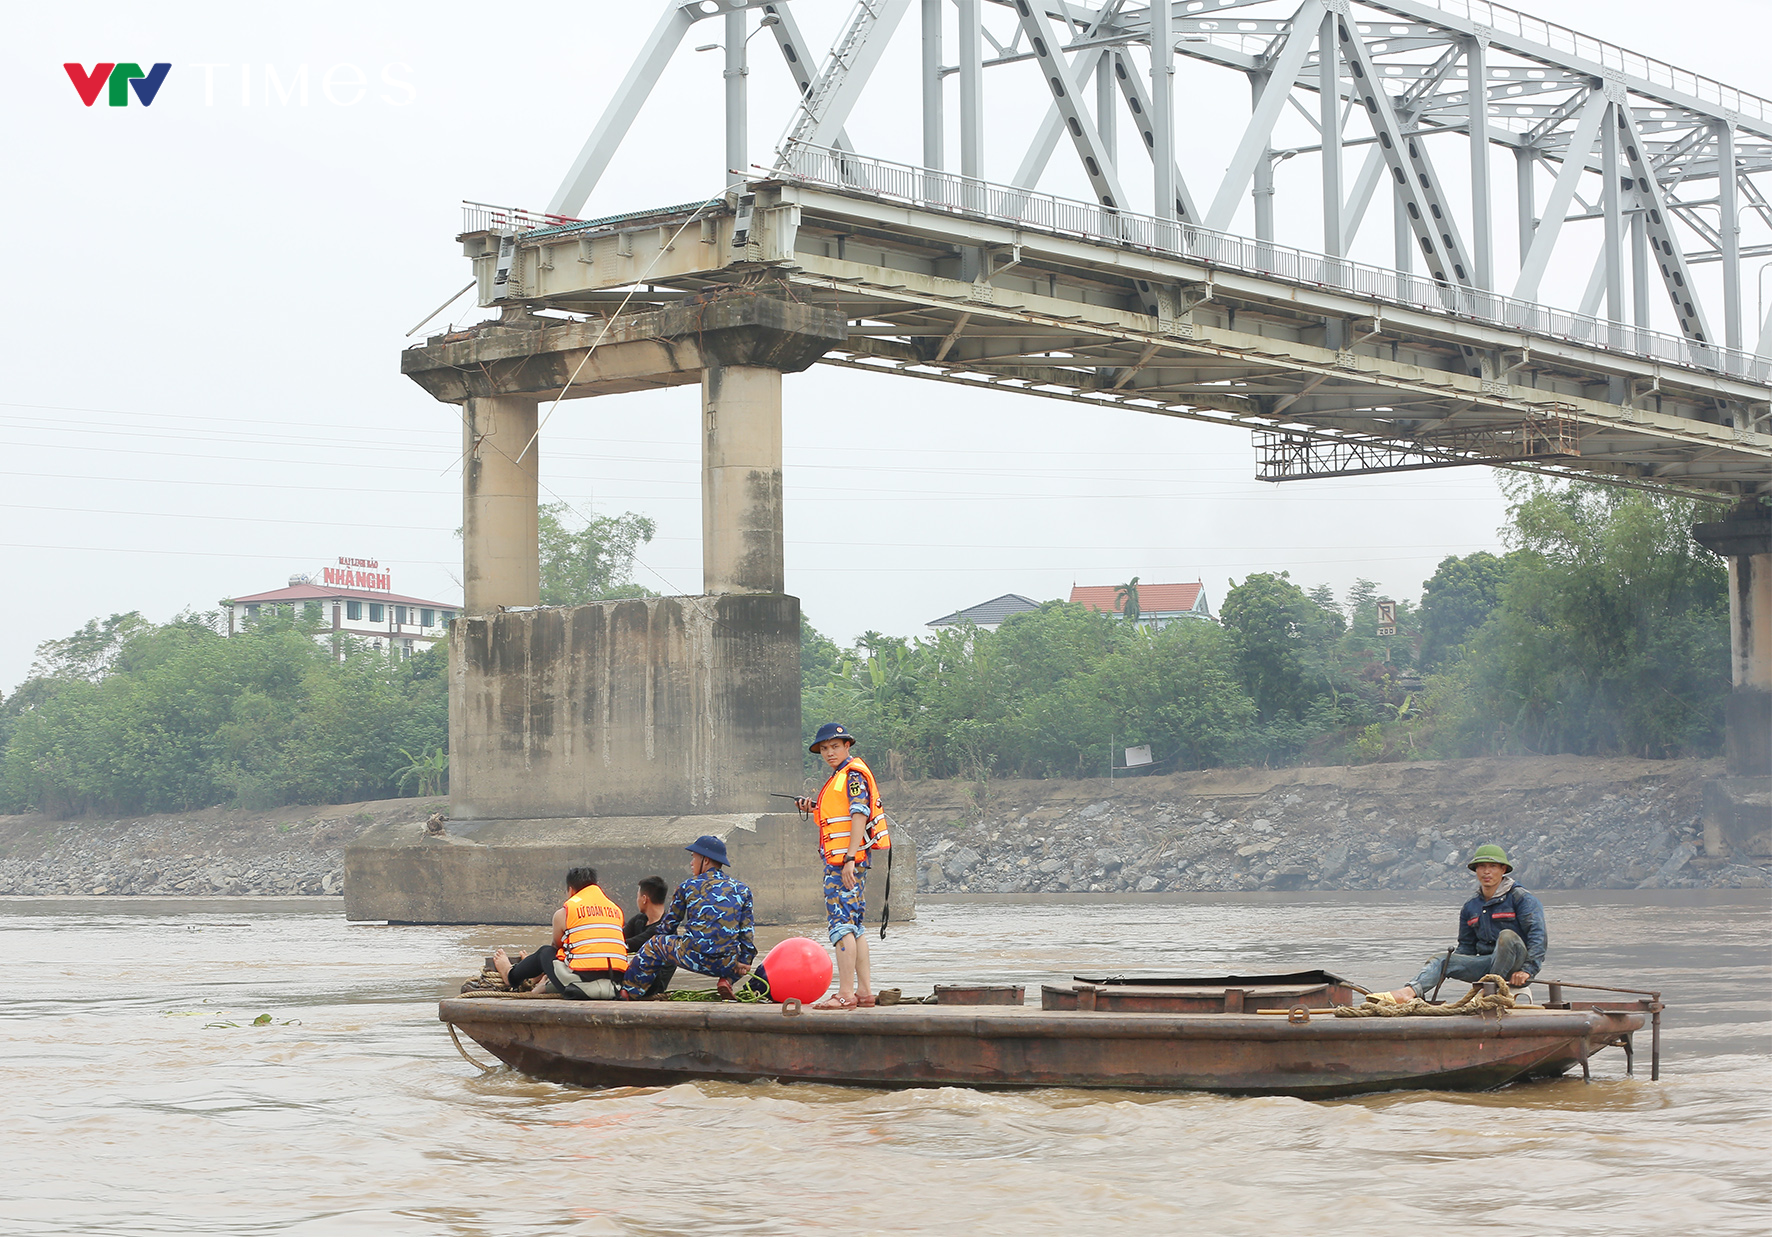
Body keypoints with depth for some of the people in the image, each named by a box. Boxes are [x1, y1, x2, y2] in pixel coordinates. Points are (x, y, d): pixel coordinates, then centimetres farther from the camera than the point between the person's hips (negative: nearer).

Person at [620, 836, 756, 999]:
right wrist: (744, 961, 14)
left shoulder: (688, 886, 10)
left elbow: (669, 924, 21)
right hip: (726, 965, 1)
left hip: (693, 958, -1)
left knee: (654, 945, 25)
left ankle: (628, 993, 24)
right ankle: (727, 980, 10)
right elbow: (746, 931, 9)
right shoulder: (742, 890, 12)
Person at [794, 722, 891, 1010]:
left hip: (847, 859, -11)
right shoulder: (839, 777, 21)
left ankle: (846, 994, -17)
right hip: (838, 860, 11)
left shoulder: (854, 773, -9)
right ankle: (864, 991, 13)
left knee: (841, 922, -13)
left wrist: (850, 858, -23)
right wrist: (815, 808, 11)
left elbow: (859, 816, -17)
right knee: (853, 924, 11)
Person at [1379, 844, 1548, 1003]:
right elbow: (1466, 946, 22)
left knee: (1507, 936, -35)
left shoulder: (1521, 898, -2)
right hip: (1486, 963, 6)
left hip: (1515, 965, -5)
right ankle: (1408, 992, -40)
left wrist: (1527, 970, -21)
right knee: (1441, 961, -12)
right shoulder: (1471, 907, 17)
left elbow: (1537, 935, -11)